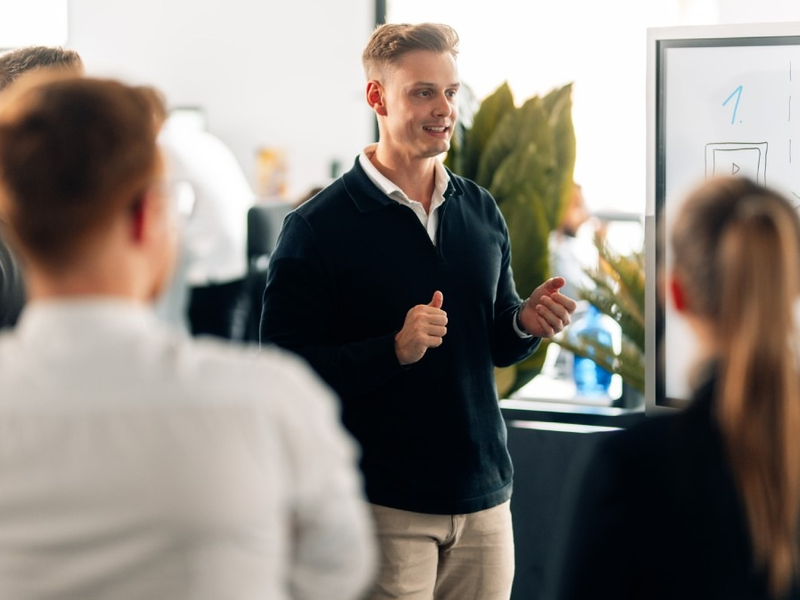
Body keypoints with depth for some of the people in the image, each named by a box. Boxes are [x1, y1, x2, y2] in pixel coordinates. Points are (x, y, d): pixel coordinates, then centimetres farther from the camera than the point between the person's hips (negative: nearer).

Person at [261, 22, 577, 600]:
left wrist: (525, 323, -3)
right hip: (383, 507, -5)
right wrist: (395, 350, -24)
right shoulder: (318, 227, -8)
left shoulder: (481, 211, 11)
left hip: (484, 497, 5)